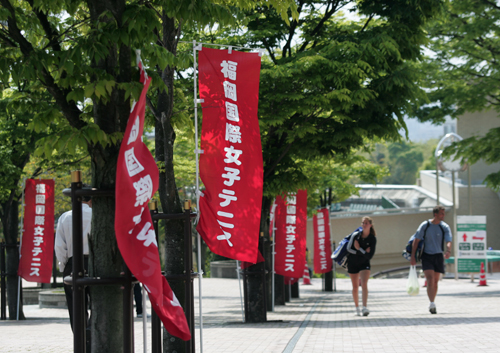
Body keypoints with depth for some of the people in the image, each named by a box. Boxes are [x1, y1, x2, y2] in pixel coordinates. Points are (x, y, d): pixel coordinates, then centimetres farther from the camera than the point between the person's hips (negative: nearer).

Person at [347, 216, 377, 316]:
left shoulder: (372, 239, -10)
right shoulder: (356, 235, -7)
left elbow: (370, 256, -15)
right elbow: (349, 249, -11)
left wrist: (359, 249, -21)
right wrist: (363, 252, -18)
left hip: (364, 264, -2)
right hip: (352, 263, 2)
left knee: (364, 284, -20)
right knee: (355, 287, 9)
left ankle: (365, 307, -27)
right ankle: (357, 308, 22)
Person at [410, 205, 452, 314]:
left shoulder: (445, 227, -2)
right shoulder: (425, 225, -4)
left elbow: (448, 241, -14)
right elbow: (416, 240, 0)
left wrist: (448, 251, -35)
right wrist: (413, 256, -5)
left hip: (438, 256, 2)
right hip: (426, 256, -2)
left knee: (435, 282, 9)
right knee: (430, 279, -17)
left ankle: (432, 305, 22)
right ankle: (432, 304, -26)